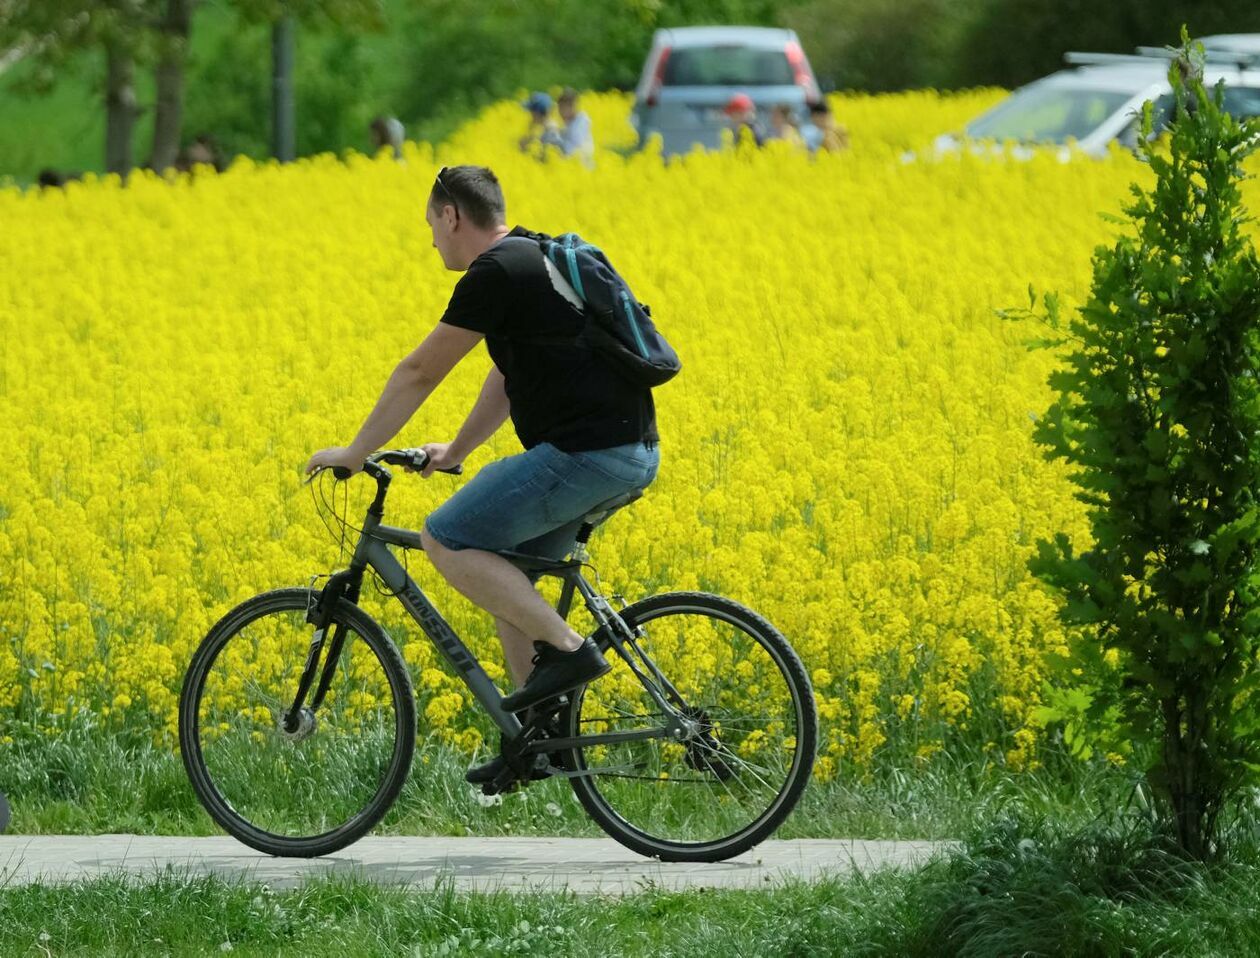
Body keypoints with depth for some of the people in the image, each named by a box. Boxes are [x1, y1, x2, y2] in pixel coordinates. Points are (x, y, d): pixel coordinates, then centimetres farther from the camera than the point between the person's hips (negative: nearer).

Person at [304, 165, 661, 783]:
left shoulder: (496, 274, -10)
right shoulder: (534, 260, 19)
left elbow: (420, 372, -5)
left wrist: (356, 453, 4)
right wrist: (457, 450, 34)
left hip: (585, 454, -10)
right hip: (629, 453, 10)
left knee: (446, 541, -10)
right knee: (505, 572, 18)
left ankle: (567, 650, -10)